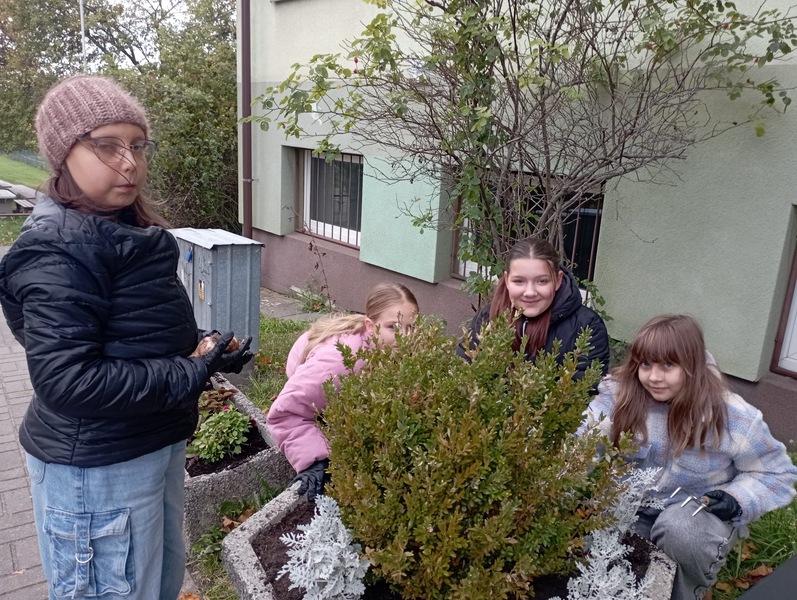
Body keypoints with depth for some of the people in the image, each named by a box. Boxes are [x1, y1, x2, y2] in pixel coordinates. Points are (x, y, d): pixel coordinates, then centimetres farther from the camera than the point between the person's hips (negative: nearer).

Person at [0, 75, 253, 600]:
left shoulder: (129, 232, 6)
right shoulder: (58, 251, -22)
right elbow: (66, 379, -27)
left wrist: (194, 344, 0)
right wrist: (193, 375, -24)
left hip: (156, 444, 9)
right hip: (96, 468, -9)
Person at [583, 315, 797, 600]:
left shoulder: (731, 417, -18)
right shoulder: (620, 394, -15)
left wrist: (738, 499, -21)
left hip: (701, 513, -2)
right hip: (636, 507, 2)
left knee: (679, 528, -36)